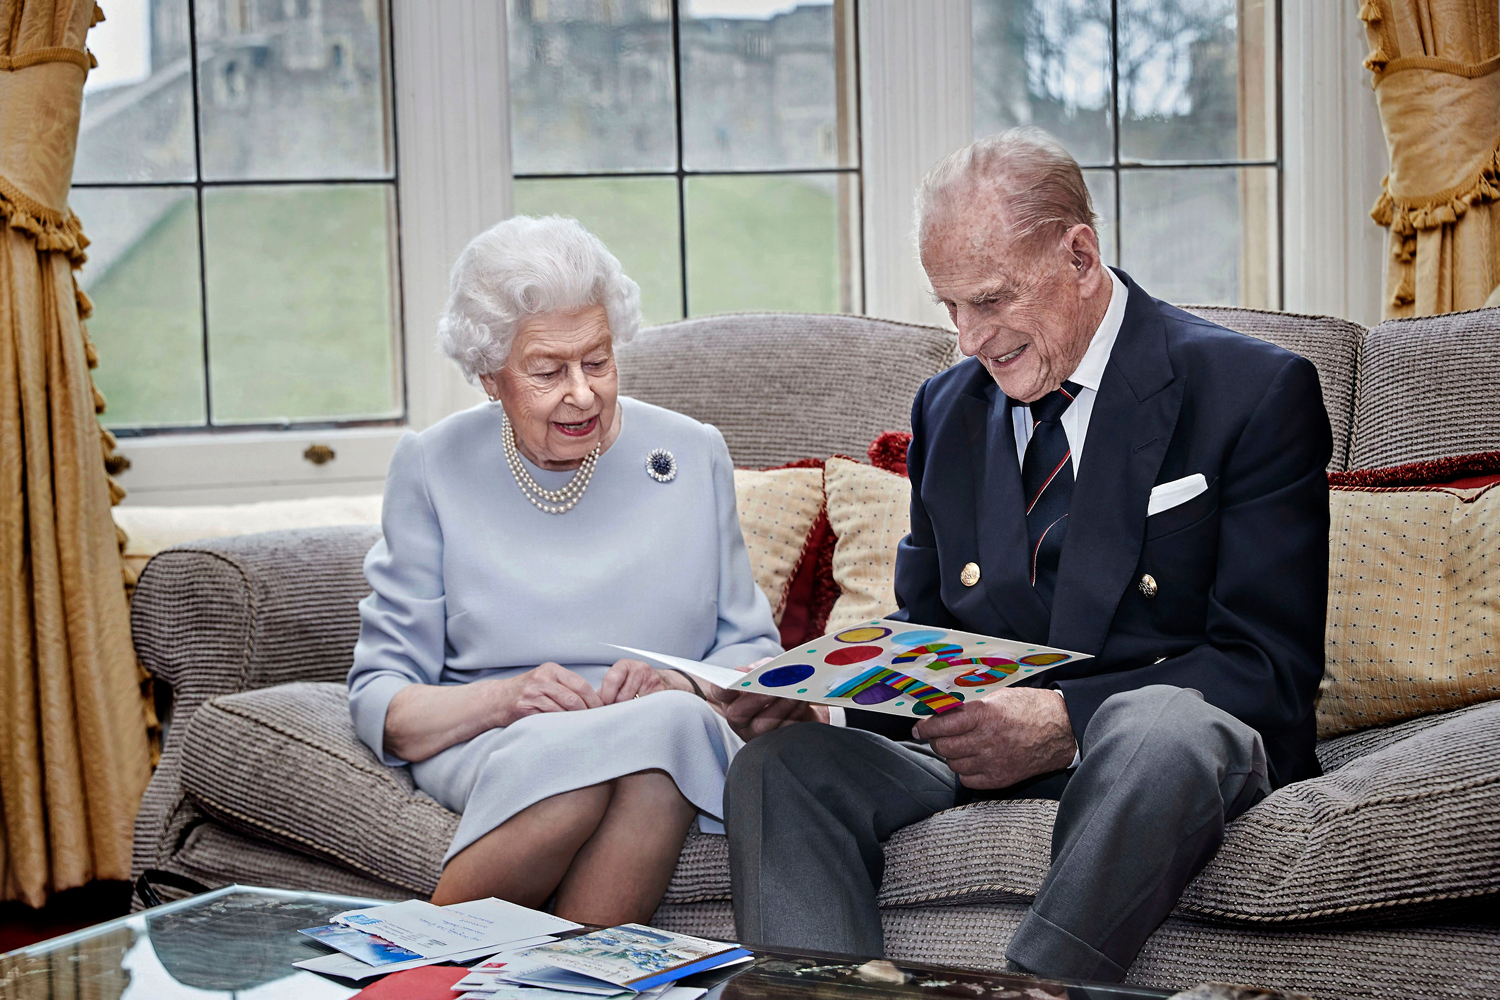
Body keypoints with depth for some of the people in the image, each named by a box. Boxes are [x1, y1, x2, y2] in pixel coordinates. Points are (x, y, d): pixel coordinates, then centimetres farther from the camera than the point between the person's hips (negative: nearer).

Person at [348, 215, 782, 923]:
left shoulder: (693, 455, 10)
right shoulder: (432, 468, 6)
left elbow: (752, 651, 13)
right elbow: (380, 700, 3)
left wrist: (680, 686, -10)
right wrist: (504, 697, -17)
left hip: (676, 738, 1)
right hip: (489, 749, -1)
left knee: (672, 724, -37)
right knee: (577, 753, -38)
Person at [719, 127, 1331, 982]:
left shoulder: (1257, 393, -4)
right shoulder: (947, 406, 15)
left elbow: (1271, 666, -9)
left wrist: (1066, 720, -24)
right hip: (976, 739, 5)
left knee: (1159, 731, -41)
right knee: (780, 763, -23)